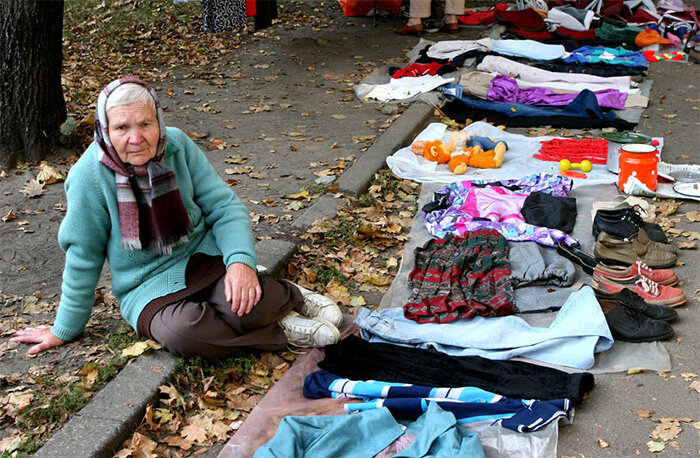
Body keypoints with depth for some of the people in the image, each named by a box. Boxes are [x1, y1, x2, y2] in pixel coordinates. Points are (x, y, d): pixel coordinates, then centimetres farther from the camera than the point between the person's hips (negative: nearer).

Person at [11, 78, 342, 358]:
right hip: (149, 289, -1)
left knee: (247, 305, -33)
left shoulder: (177, 146, -8)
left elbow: (225, 206, -5)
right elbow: (83, 258, -3)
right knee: (180, 332, -36)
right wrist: (64, 330, 5)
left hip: (204, 257, 1)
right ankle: (282, 331, -16)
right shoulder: (89, 176, -15)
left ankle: (289, 298, 0)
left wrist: (241, 260, -24)